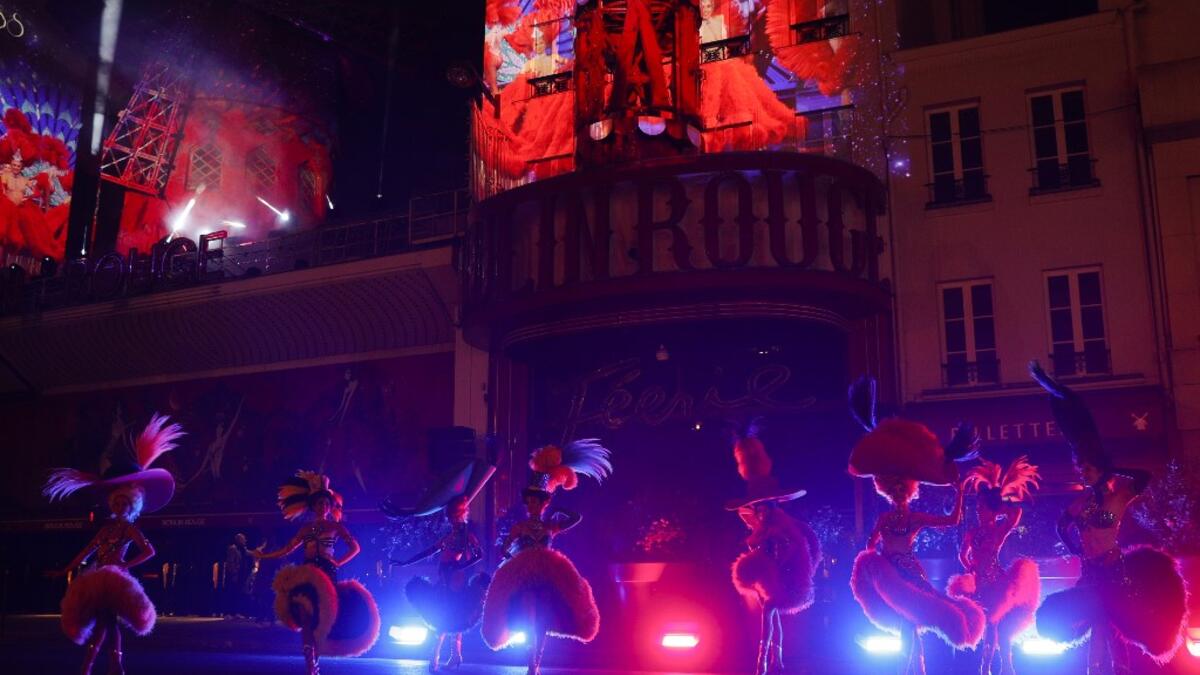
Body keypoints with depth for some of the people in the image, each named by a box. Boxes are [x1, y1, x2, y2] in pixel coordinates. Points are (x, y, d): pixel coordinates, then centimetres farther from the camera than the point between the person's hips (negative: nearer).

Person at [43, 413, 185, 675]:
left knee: (101, 623, -10)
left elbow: (149, 550, -11)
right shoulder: (108, 526, 14)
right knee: (107, 623, 7)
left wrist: (126, 565, -17)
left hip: (112, 579, -7)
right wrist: (66, 570, 16)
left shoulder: (130, 528, -3)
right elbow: (87, 551, 17)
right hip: (98, 579, 7)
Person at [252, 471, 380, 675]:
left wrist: (338, 563, -3)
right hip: (306, 573, 3)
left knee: (320, 618, -10)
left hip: (325, 573, -3)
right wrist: (264, 556, 16)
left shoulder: (335, 526, 8)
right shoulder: (307, 528, 17)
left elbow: (355, 547, 7)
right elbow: (288, 548, 19)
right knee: (306, 618, -10)